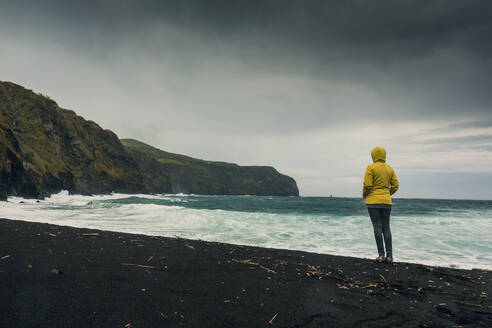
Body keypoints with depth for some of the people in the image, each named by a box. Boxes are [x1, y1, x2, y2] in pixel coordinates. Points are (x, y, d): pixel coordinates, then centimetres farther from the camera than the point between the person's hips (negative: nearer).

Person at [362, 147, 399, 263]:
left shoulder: (370, 167, -7)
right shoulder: (390, 169, 8)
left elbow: (367, 185, -14)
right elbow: (395, 186, 7)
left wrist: (364, 195, 4)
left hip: (373, 201, -4)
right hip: (386, 201, 4)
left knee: (377, 227, -1)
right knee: (386, 227, 8)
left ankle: (381, 255, 1)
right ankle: (389, 255, 7)